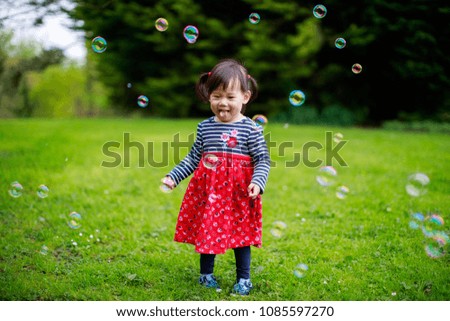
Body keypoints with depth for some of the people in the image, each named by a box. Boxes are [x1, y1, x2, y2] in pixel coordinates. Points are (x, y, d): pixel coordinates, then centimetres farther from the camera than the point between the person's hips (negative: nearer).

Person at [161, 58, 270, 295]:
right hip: (208, 190, 3)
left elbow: (263, 160, -7)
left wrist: (257, 182, -23)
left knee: (241, 233, 8)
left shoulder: (251, 129, -7)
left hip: (239, 191, -3)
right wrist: (174, 176, 7)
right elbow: (193, 158, 12)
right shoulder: (205, 127, 4)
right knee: (207, 231, 11)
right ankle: (206, 274, 29)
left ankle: (243, 278, 23)